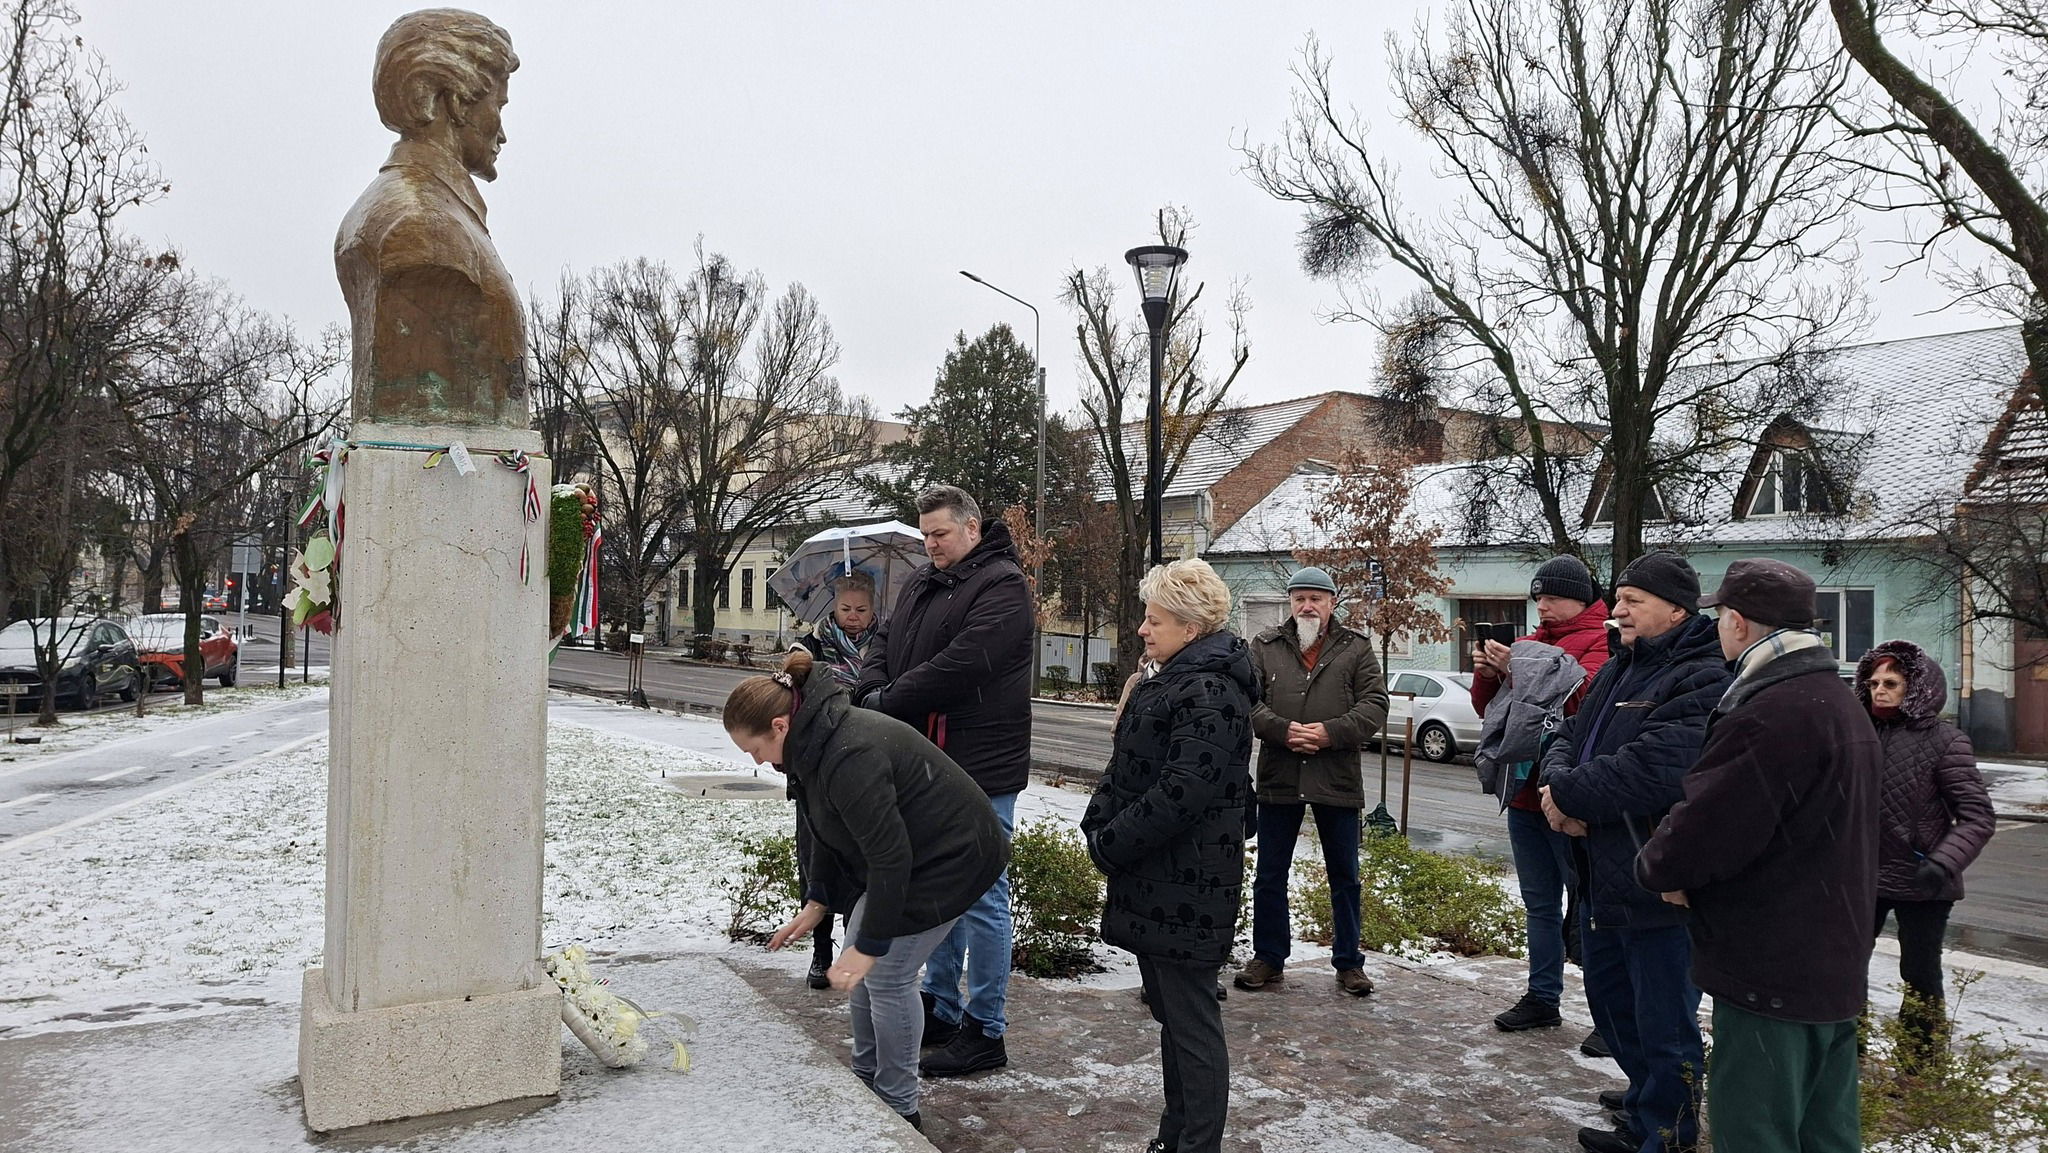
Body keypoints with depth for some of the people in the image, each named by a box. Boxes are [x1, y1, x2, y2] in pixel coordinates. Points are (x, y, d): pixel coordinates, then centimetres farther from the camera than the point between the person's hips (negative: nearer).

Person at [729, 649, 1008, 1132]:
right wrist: (816, 903, 12)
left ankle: (899, 1109, 9)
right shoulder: (819, 741, 0)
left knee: (886, 975, -7)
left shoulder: (850, 756, -32)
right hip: (910, 853, 10)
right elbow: (830, 831, 13)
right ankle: (866, 1083, 29)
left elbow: (890, 856, -30)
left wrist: (870, 945, -23)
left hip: (950, 857, -10)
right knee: (861, 965, 12)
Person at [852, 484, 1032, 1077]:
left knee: (980, 897, -1)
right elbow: (884, 643, 13)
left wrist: (887, 703, -15)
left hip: (980, 768, -9)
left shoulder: (1002, 585, -13)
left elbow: (958, 666, -22)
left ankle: (985, 1031, 9)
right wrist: (872, 691, -9)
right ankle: (940, 1008, 31)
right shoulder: (921, 583, 16)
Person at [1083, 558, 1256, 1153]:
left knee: (1192, 1023, 0)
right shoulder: (1170, 681, 14)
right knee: (1169, 1013, 19)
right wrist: (1099, 825, 3)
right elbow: (1128, 768, 17)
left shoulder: (1210, 693, -19)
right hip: (1155, 882, 10)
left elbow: (1181, 792, -26)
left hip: (1185, 890, -10)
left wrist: (1112, 843, -18)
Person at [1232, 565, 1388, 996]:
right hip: (1278, 778, 1)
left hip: (1337, 780, -1)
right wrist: (1282, 730, -19)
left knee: (1344, 876, 10)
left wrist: (1331, 732, -18)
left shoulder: (1356, 648, 4)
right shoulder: (1265, 647, 5)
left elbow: (1374, 703, -4)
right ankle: (1268, 958, 23)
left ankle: (1349, 962, 23)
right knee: (1270, 875, 10)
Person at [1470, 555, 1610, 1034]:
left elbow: (1580, 695, -25)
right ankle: (1542, 997, 26)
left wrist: (1519, 670, -27)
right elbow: (1487, 708, 14)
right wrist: (1487, 673, -5)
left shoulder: (1601, 640, -8)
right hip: (1524, 793, 8)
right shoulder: (1533, 640, 15)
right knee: (1540, 904, 16)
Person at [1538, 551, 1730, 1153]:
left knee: (1664, 1029, 4)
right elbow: (1570, 738, 13)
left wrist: (1567, 794, -16)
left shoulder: (1704, 681, -18)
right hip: (1600, 876, 10)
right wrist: (1558, 781, -10)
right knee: (1610, 1002, 23)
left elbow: (1649, 770, -29)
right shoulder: (1618, 670, 13)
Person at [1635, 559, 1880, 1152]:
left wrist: (1658, 866, -2)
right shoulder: (1842, 703, 12)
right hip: (1836, 965, 10)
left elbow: (1699, 831, -25)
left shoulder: (1769, 716, -23)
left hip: (1770, 971, -10)